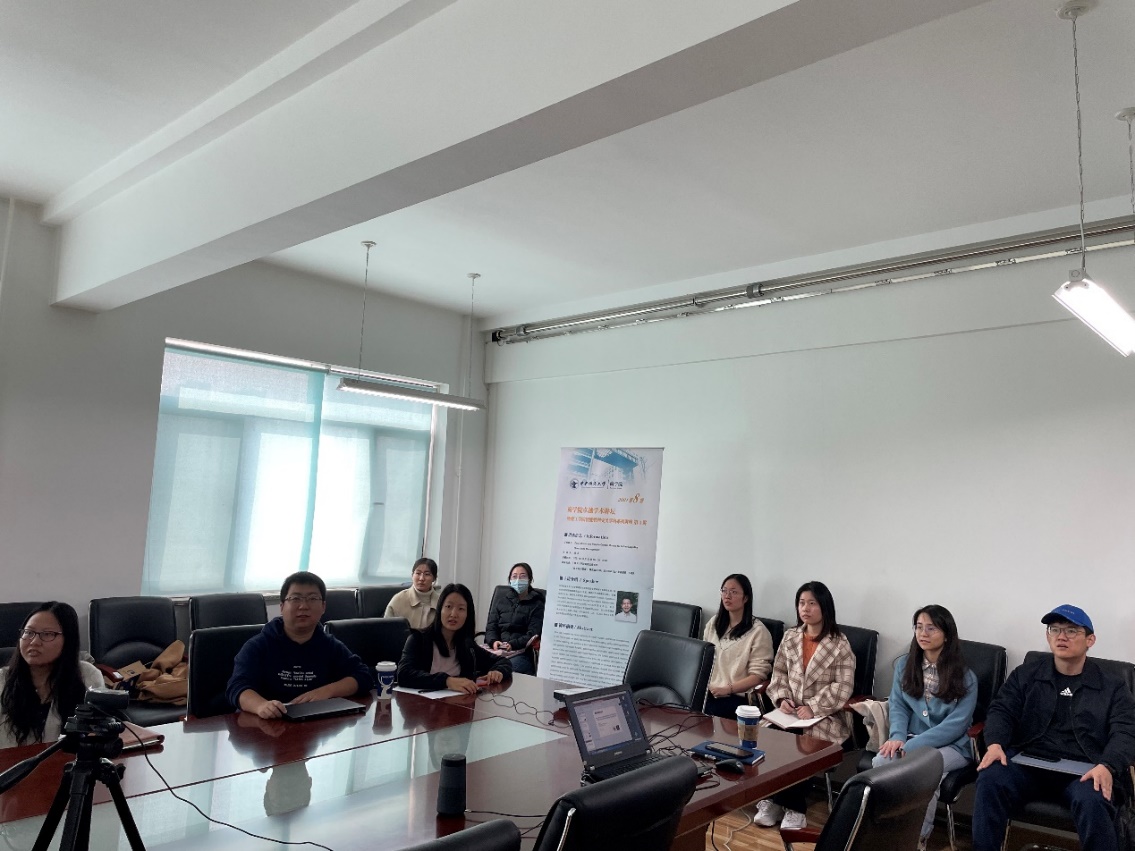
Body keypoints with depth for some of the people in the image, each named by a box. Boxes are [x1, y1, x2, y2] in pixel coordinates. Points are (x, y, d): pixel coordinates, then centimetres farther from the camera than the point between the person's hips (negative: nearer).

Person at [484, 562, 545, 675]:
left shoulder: (536, 604, 7)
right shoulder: (500, 598, 19)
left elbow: (532, 634, -3)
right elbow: (491, 626, 14)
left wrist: (513, 644, -19)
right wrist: (493, 641, -9)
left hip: (523, 652, -3)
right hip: (497, 649, 3)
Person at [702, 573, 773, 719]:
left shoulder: (758, 631, -2)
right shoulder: (714, 622, 16)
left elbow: (759, 675, -6)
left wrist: (728, 689, -17)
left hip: (736, 697, -5)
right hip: (706, 692, 5)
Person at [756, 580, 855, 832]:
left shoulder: (839, 644, -7)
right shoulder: (790, 637, 9)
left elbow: (843, 687, -12)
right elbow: (779, 672, 13)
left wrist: (813, 708, -19)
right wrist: (782, 698, -6)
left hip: (825, 715, -4)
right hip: (790, 711, 4)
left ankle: (794, 808, -8)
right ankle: (773, 799, -7)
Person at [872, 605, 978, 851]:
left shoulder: (965, 677, -7)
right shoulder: (904, 665, 7)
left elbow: (956, 724, -15)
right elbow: (897, 705, 6)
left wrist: (911, 746, -23)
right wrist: (898, 737, -16)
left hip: (951, 746, -3)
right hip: (910, 740, 3)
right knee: (880, 762, -28)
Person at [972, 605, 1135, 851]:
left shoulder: (1113, 687, 13)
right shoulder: (1025, 675, 15)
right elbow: (1001, 710, 8)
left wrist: (1107, 767, -22)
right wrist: (995, 743, -15)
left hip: (1082, 770, -1)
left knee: (1092, 802, -35)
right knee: (990, 780, -29)